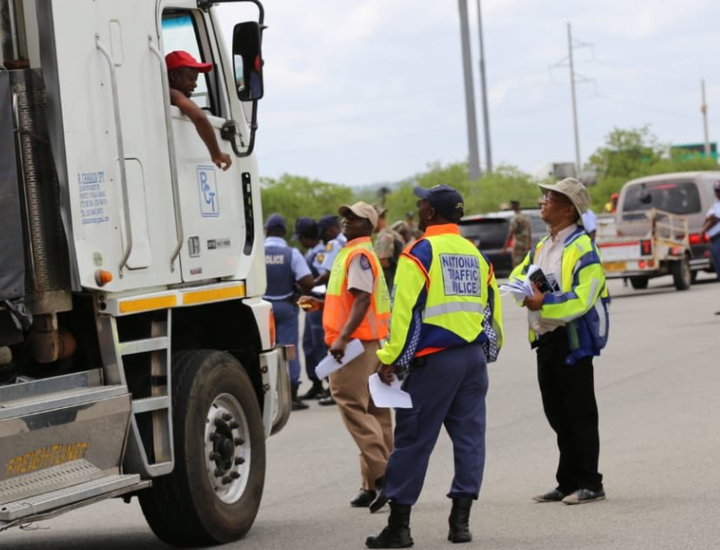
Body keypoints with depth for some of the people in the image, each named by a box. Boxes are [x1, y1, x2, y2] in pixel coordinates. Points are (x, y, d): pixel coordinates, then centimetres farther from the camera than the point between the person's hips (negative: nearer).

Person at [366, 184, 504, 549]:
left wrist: (391, 358, -11)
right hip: (475, 356, 6)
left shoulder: (420, 253, -7)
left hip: (435, 358, -6)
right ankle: (460, 520, 8)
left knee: (412, 440, -1)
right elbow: (492, 307, 15)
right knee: (469, 437, 8)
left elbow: (405, 309, -13)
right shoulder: (475, 254, 13)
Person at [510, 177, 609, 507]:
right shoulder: (542, 247, 17)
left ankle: (589, 484, 2)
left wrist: (544, 303, -27)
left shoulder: (582, 247, -12)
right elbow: (518, 274, 17)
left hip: (573, 340, -9)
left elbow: (583, 297, -20)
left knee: (580, 413, -3)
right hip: (546, 340, 9)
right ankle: (567, 483, 20)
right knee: (557, 414, 13)